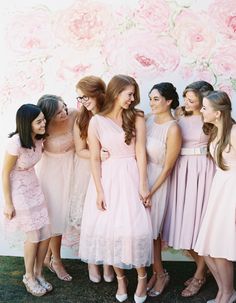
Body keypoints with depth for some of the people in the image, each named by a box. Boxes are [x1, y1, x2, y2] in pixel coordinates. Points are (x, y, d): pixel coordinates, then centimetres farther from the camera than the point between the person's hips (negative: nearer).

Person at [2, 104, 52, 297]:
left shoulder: (39, 138, -7)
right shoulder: (16, 143, -27)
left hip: (34, 187, 6)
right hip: (18, 191, -6)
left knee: (46, 235, 6)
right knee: (34, 237, 1)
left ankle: (38, 273, 28)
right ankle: (29, 277, 25)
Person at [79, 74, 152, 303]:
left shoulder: (136, 118, -2)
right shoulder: (97, 121, -4)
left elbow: (140, 153, -4)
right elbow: (95, 158, -3)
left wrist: (143, 186, -7)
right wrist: (99, 191, -6)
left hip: (131, 176, 0)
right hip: (107, 178, 1)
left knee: (135, 227, -3)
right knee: (109, 227, 5)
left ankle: (142, 277, 20)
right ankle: (120, 278, 25)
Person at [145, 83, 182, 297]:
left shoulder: (173, 129, -16)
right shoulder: (149, 119, 2)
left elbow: (167, 167, -13)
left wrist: (151, 192, -12)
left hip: (157, 182, -5)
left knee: (151, 231, 5)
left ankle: (161, 274, 27)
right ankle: (156, 272, 29)